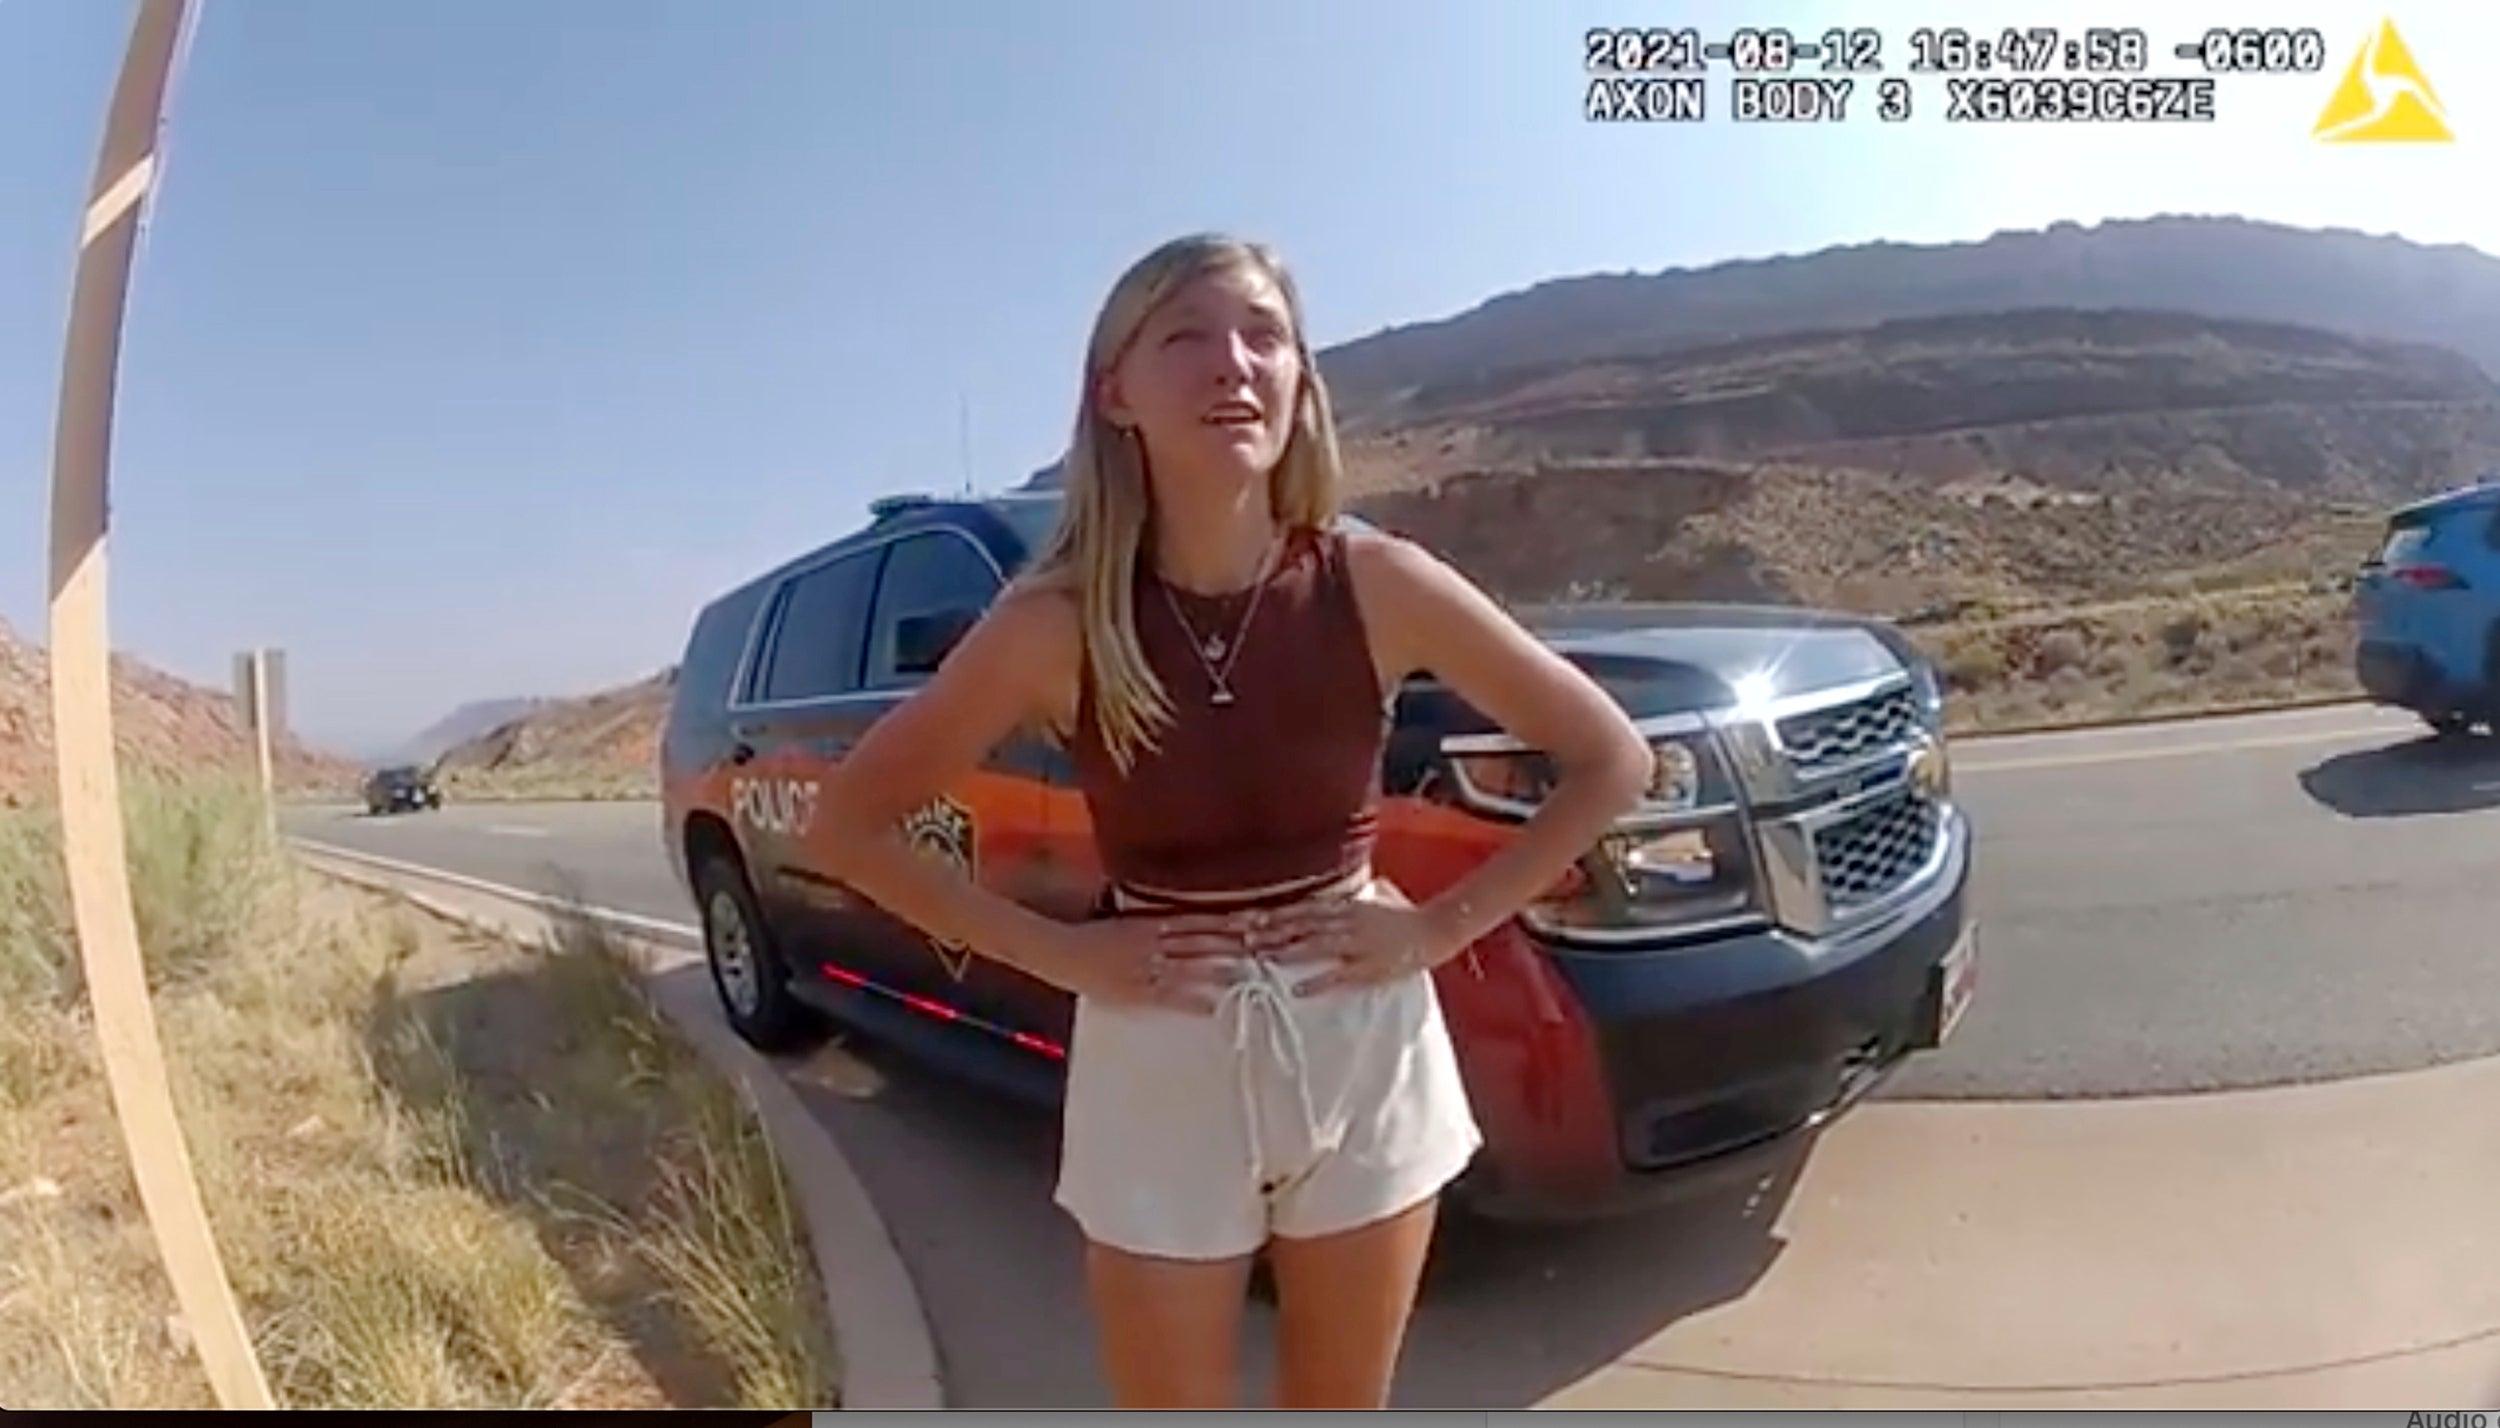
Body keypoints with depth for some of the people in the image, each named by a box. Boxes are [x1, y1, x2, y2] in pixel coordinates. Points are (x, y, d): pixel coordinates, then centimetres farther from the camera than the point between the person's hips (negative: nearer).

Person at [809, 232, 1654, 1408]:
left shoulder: (1375, 584, -12)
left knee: (1341, 1409, 19)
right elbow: (851, 817, -4)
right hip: (1159, 1070, -1)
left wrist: (1441, 925, -9)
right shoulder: (1057, 622, -14)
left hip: (1366, 1054, 1)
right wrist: (1057, 953, -11)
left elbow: (1612, 759, -3)